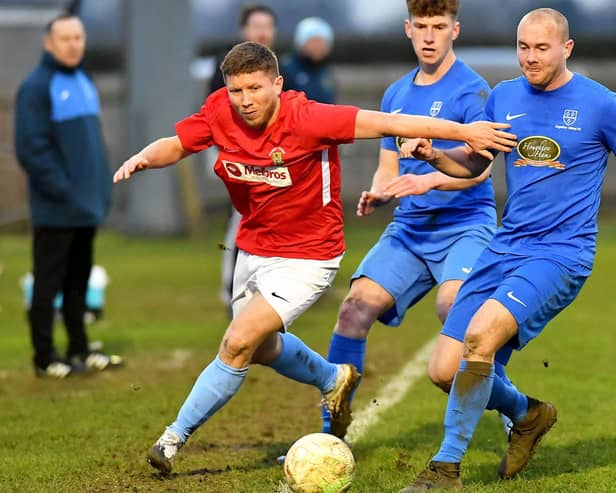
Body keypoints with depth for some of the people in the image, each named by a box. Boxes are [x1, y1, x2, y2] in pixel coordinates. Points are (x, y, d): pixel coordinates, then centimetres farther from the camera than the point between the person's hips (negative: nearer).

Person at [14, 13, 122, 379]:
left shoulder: (85, 83, 14)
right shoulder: (37, 87, -11)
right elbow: (30, 147, -17)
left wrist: (101, 190, 12)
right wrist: (62, 190, -19)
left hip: (87, 207, 8)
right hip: (56, 209, -8)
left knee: (78, 283, 14)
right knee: (48, 283, -2)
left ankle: (80, 349, 22)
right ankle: (45, 358, 3)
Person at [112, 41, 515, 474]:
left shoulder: (306, 118, -27)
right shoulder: (220, 113, -13)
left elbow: (385, 123, -26)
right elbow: (175, 146, 2)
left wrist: (464, 131, -27)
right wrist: (144, 157, -21)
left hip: (306, 258, -7)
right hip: (254, 249, 7)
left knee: (238, 344, -16)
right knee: (261, 348, 26)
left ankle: (175, 436, 0)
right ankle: (334, 380, 54)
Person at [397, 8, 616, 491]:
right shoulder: (504, 97, 9)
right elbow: (472, 162, 20)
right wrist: (434, 155, 1)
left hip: (562, 252, -6)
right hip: (506, 247, 6)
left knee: (481, 333, -29)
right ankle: (528, 415, 31)